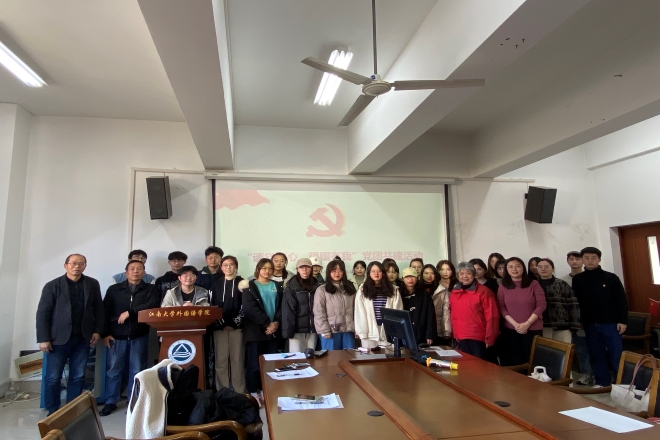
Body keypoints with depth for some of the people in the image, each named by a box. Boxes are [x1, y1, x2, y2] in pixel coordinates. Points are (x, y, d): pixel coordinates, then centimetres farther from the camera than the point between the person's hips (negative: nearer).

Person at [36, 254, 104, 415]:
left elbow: (98, 308, 7)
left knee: (78, 377, 8)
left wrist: (97, 330, 1)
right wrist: (43, 339, -10)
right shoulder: (52, 286, -4)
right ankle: (52, 412, 20)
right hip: (58, 338, -2)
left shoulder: (92, 284, 3)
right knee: (53, 378, 4)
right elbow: (42, 313, -5)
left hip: (82, 338, 2)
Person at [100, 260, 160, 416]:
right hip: (117, 336, 1)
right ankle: (110, 402, 22)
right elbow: (105, 311, 2)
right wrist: (105, 333, -6)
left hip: (139, 336, -1)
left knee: (137, 370, 7)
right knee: (113, 369, 8)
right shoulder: (114, 289, 6)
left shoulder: (151, 289, 3)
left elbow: (153, 305, -14)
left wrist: (129, 312, -16)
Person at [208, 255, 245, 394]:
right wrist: (220, 323, -6)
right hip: (220, 326, 1)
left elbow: (245, 305, 0)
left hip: (237, 326, -1)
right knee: (221, 360, 1)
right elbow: (211, 306, 5)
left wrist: (235, 323, -9)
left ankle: (239, 391, 8)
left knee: (237, 359, 0)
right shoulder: (216, 285, 11)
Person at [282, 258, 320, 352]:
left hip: (312, 329, 4)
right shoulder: (291, 287, -5)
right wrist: (288, 331, -15)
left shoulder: (316, 285, 8)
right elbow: (288, 310, -8)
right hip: (297, 329, -4)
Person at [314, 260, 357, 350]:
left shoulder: (350, 288, 12)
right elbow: (319, 313, -6)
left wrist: (356, 328, 3)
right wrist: (325, 331, -12)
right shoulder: (322, 290, -2)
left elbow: (355, 310, 10)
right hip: (331, 332, -4)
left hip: (348, 331, 4)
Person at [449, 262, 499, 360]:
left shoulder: (483, 291, -9)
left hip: (479, 338, -5)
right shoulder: (454, 292, 7)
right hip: (462, 338, 5)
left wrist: (489, 338, -11)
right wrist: (455, 334, 10)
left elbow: (492, 316, -10)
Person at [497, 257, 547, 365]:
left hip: (533, 329, -1)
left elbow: (541, 305, -6)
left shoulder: (533, 284, -2)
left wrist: (527, 324, -12)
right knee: (516, 361, 7)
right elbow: (502, 308, 1)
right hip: (511, 330, 2)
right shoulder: (503, 287, 3)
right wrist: (515, 324, -12)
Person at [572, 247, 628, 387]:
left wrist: (623, 321, -7)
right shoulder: (577, 279, 1)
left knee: (616, 356, 4)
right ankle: (602, 383, 22)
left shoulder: (611, 278, -3)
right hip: (590, 324, 2)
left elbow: (621, 300, -2)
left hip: (611, 323, -2)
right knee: (596, 355, 11)